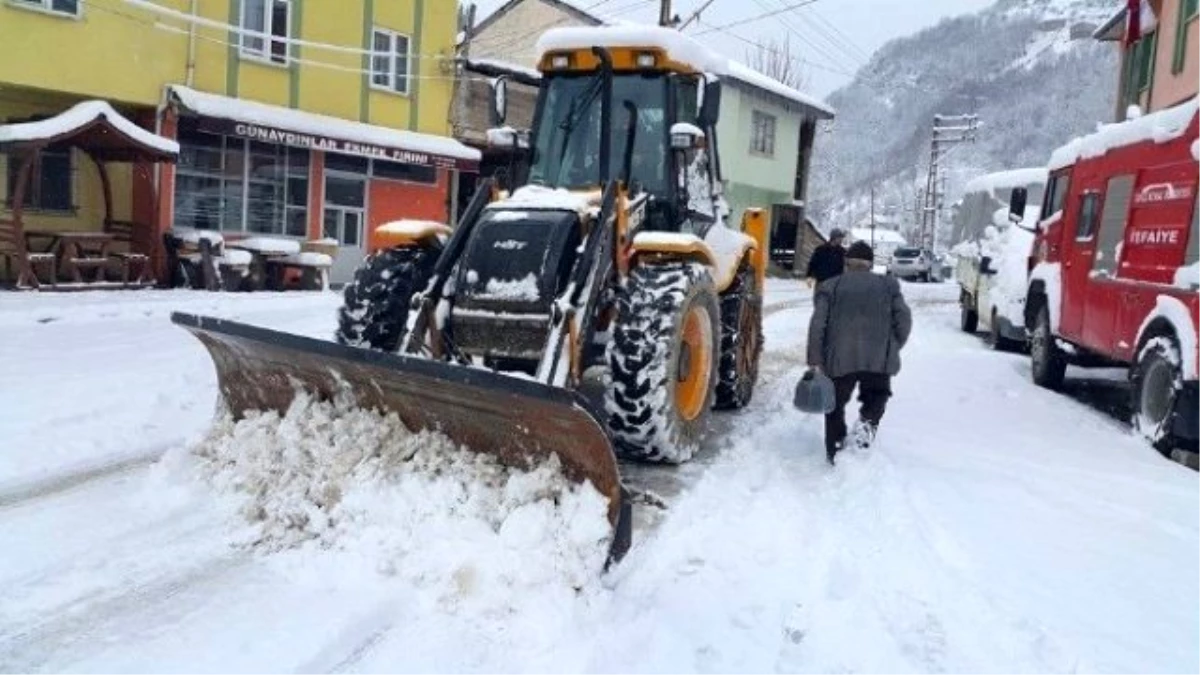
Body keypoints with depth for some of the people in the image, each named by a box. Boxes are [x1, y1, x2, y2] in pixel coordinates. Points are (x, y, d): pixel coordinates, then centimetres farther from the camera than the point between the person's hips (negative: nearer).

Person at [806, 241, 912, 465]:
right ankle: (868, 420, -6)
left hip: (840, 358, 0)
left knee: (836, 404, 16)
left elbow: (817, 325, -1)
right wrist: (892, 349, 15)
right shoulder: (889, 285, 14)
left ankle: (835, 451, 14)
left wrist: (814, 360, -1)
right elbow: (904, 320, 4)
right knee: (877, 395, 23)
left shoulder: (831, 287, 10)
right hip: (879, 359, 1)